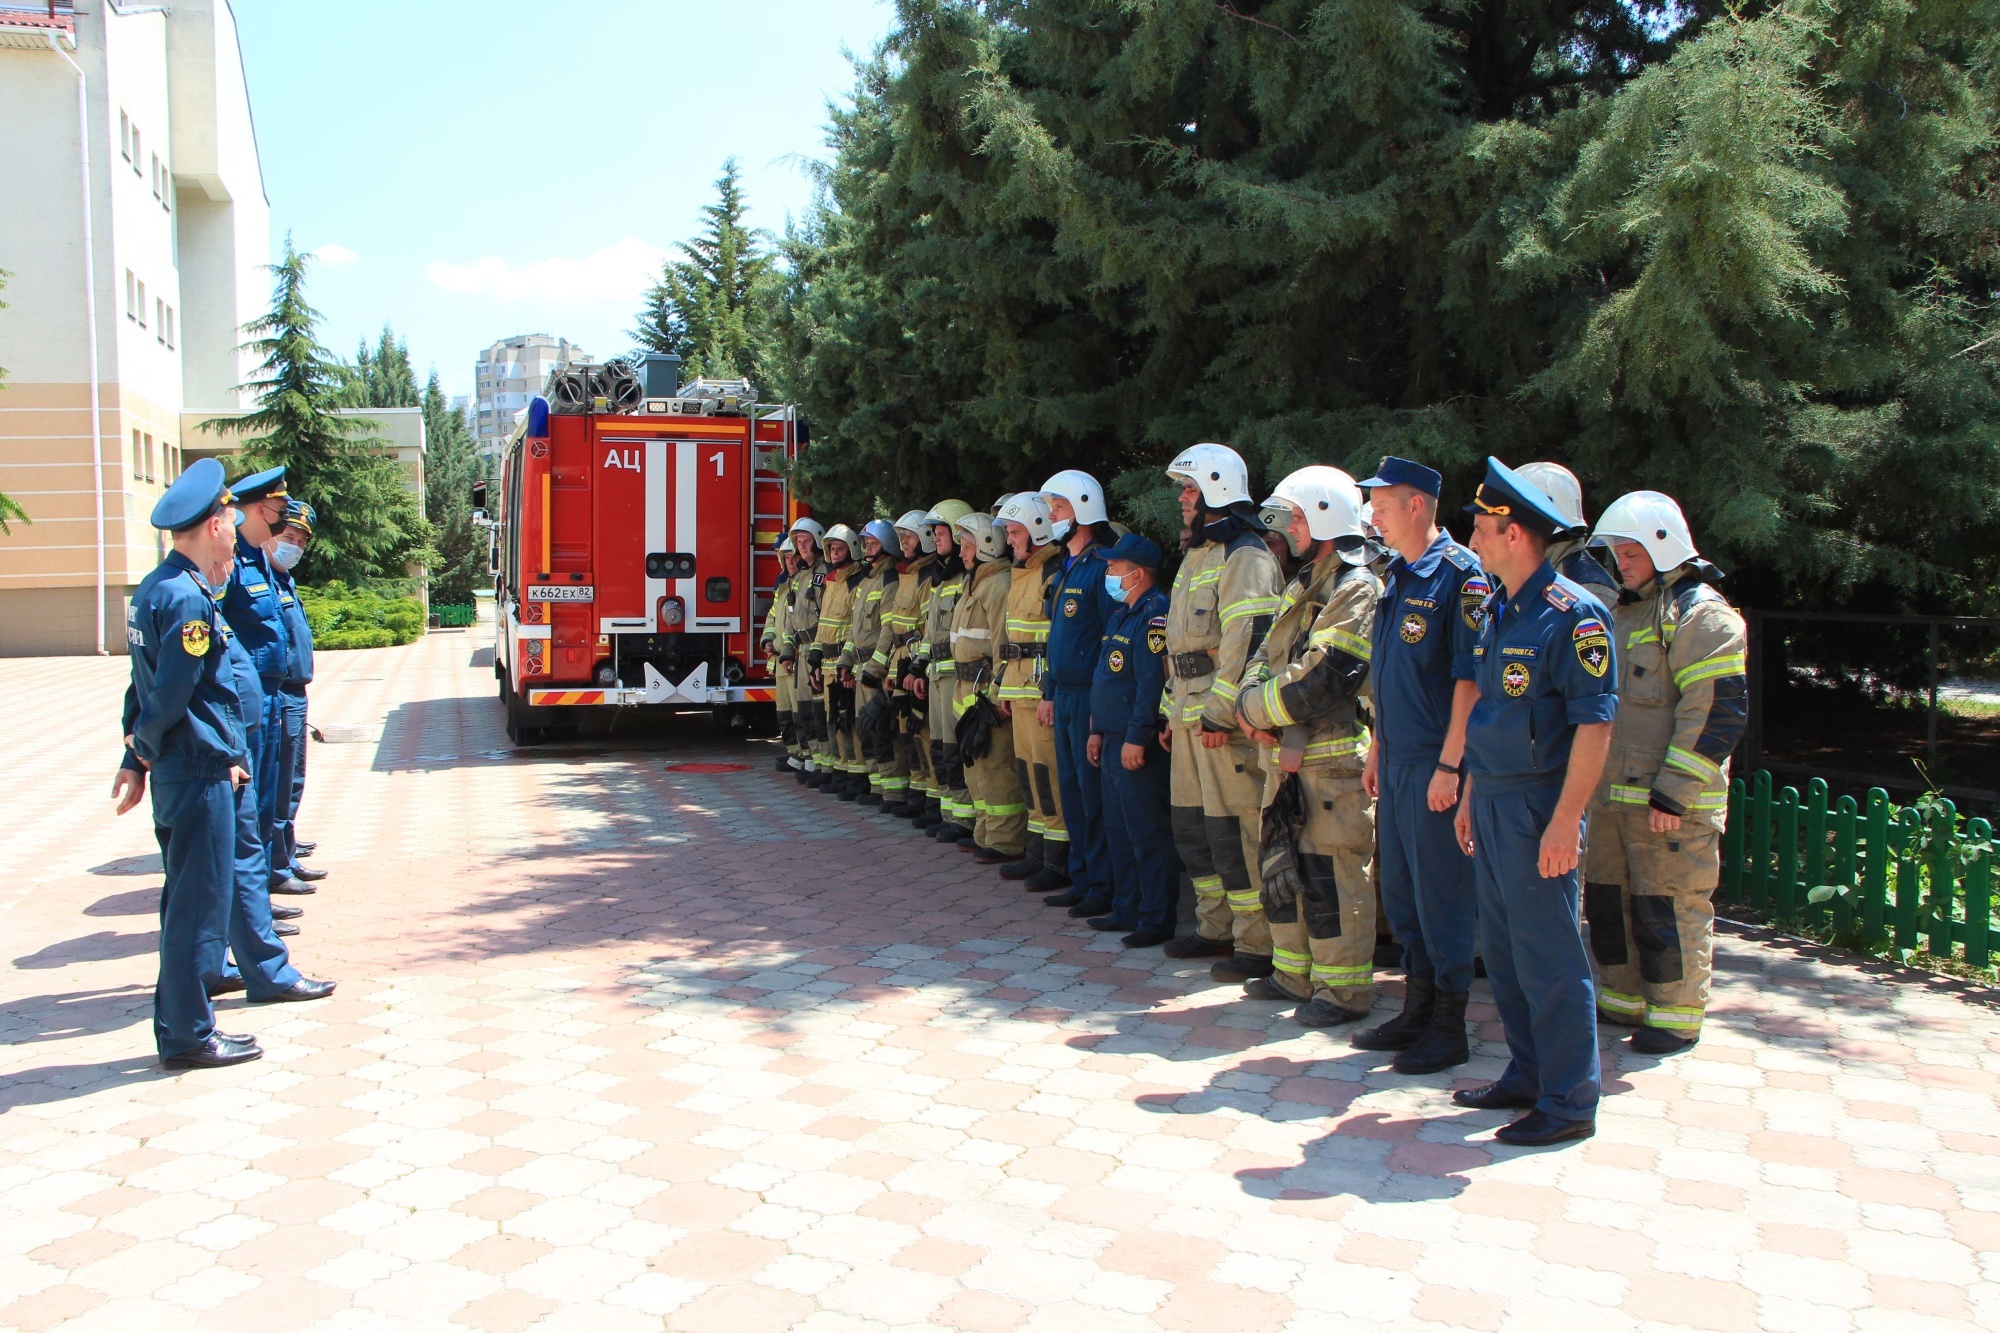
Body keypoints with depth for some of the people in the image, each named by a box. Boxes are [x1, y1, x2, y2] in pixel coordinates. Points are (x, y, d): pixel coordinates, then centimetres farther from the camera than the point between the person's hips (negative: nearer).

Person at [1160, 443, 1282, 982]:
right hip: (1192, 713, 10)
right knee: (1191, 825, 15)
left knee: (1234, 831, -7)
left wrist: (1220, 711, -24)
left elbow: (1247, 641, -21)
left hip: (1226, 718, -10)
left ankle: (1257, 945, 1)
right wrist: (1173, 710, 22)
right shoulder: (1198, 556, 20)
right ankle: (1216, 928, 27)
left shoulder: (1245, 556, -12)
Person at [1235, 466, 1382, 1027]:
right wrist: (1255, 702, -5)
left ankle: (1343, 988, 8)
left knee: (1331, 874, -3)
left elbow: (1321, 680, -22)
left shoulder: (1357, 591, -13)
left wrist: (1255, 708, -11)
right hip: (1287, 756, 10)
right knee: (1283, 865, 15)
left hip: (1333, 760, -9)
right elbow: (1265, 658, 16)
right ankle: (1296, 973, 28)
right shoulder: (1302, 589, 18)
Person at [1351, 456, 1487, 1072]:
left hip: (1436, 766, -9)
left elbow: (1470, 678, -17)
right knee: (1399, 890, 14)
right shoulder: (1396, 578, 13)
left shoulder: (1459, 574, -13)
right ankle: (1417, 1011, 27)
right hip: (1396, 762, 9)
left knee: (1443, 895, 1)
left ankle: (1449, 1028, 12)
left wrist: (1449, 766, -19)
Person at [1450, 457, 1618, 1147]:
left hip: (1538, 807, -9)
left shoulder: (1571, 614, -15)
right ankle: (1528, 1076, 28)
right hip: (1493, 804, 9)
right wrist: (1471, 797, 19)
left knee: (1549, 958, -2)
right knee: (1504, 949, 15)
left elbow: (1595, 723, -18)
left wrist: (1565, 821, -22)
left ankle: (1570, 1102, 9)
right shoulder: (1498, 611, 13)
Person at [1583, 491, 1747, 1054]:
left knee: (1669, 905, -2)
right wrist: (1593, 779, 22)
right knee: (1608, 896, 14)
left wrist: (1674, 792, -21)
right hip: (1613, 792, 9)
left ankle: (1677, 1016, 10)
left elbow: (1718, 708, -18)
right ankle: (1624, 999, 27)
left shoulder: (1701, 613, -10)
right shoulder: (1627, 611, 19)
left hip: (1669, 800, -9)